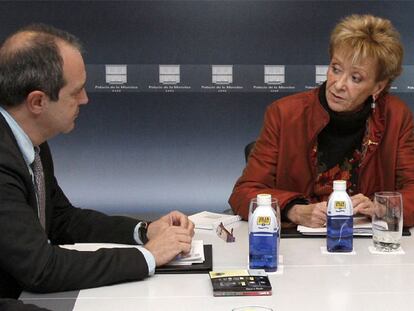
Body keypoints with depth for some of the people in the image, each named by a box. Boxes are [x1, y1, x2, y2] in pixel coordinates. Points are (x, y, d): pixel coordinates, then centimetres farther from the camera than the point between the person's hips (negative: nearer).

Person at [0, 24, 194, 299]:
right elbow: (41, 268, -27)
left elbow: (63, 219, 12)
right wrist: (147, 255, -18)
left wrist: (144, 231, 0)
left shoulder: (30, 142, 1)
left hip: (30, 292, 7)